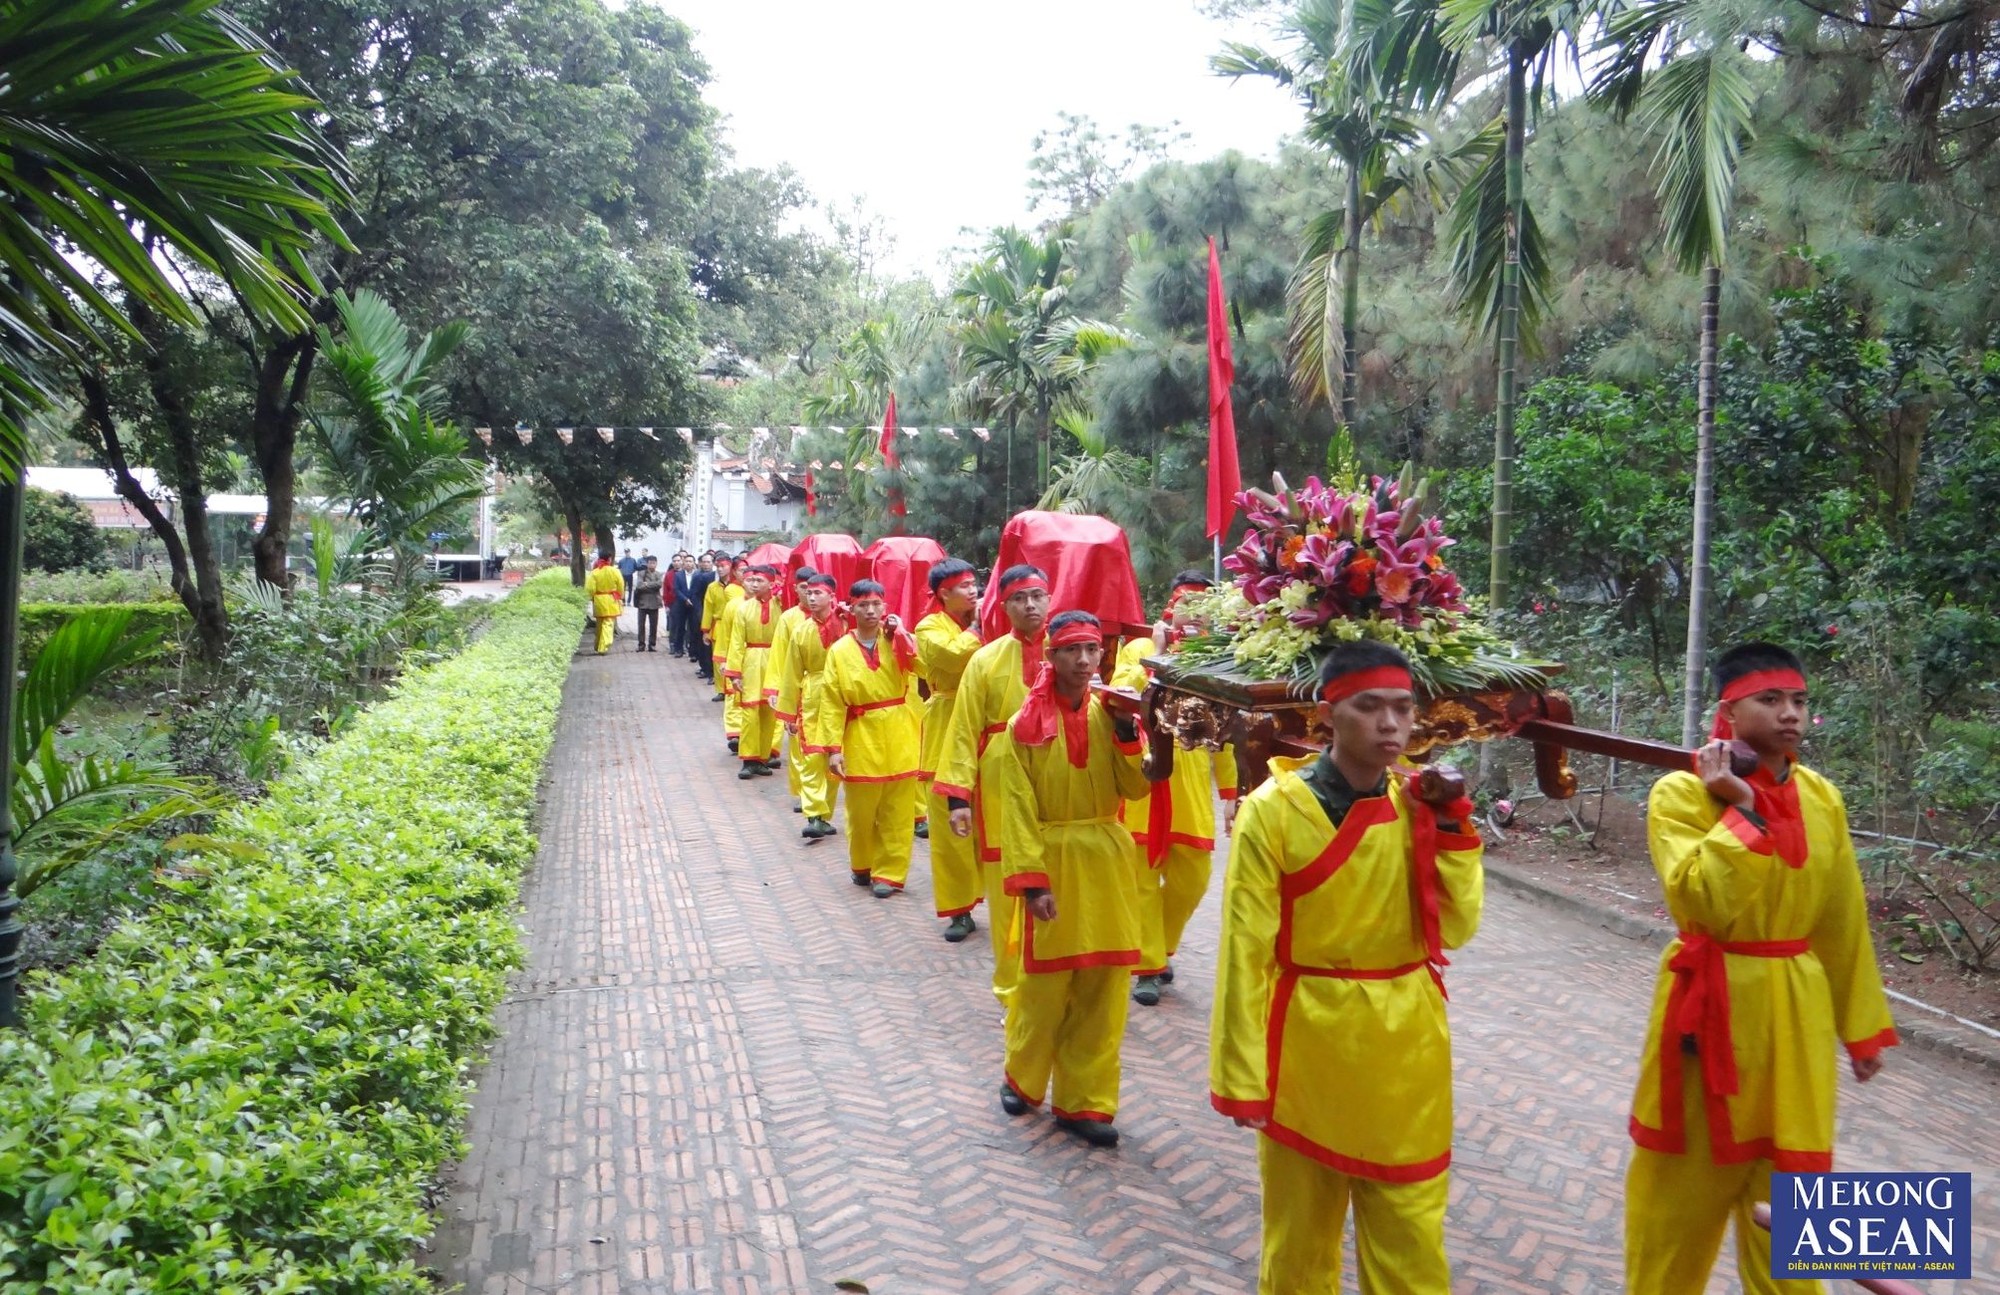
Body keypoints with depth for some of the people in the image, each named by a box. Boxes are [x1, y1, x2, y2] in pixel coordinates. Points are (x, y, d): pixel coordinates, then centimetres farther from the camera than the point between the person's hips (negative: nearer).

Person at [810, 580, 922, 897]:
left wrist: (901, 634, -15)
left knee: (896, 811, 5)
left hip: (898, 739, 0)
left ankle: (890, 873, 16)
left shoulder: (898, 641, 2)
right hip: (861, 740, 0)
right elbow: (831, 703, -5)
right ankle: (862, 865, 33)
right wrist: (833, 748, -11)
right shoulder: (839, 651, -2)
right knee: (861, 810, 12)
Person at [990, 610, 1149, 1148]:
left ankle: (1083, 1101, 20)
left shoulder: (1109, 715, 3)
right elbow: (1017, 810, -11)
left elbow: (1137, 787, -2)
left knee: (1102, 988, 7)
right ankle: (1023, 1078, 32)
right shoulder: (1026, 725, -9)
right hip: (1052, 863, -4)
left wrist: (1127, 731, -14)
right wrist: (1031, 880, -17)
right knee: (1045, 984, 7)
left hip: (1107, 862, 4)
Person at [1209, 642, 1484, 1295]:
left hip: (1407, 1049, 3)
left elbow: (1456, 928, -4)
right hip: (1308, 1044, -3)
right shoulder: (1272, 810, -14)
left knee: (1410, 1236, 15)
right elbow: (1245, 954, -11)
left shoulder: (1419, 805, -1)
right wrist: (1241, 1076, -9)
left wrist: (1449, 824, -12)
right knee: (1299, 1234, 17)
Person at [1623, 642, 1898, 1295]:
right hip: (1712, 1007, -4)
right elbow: (1703, 905, -24)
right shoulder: (1680, 793, -12)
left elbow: (1843, 922, 10)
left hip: (1799, 1013, 4)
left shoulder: (1822, 797, 3)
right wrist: (1740, 809, -22)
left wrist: (1862, 1027, 13)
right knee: (1686, 1183, 10)